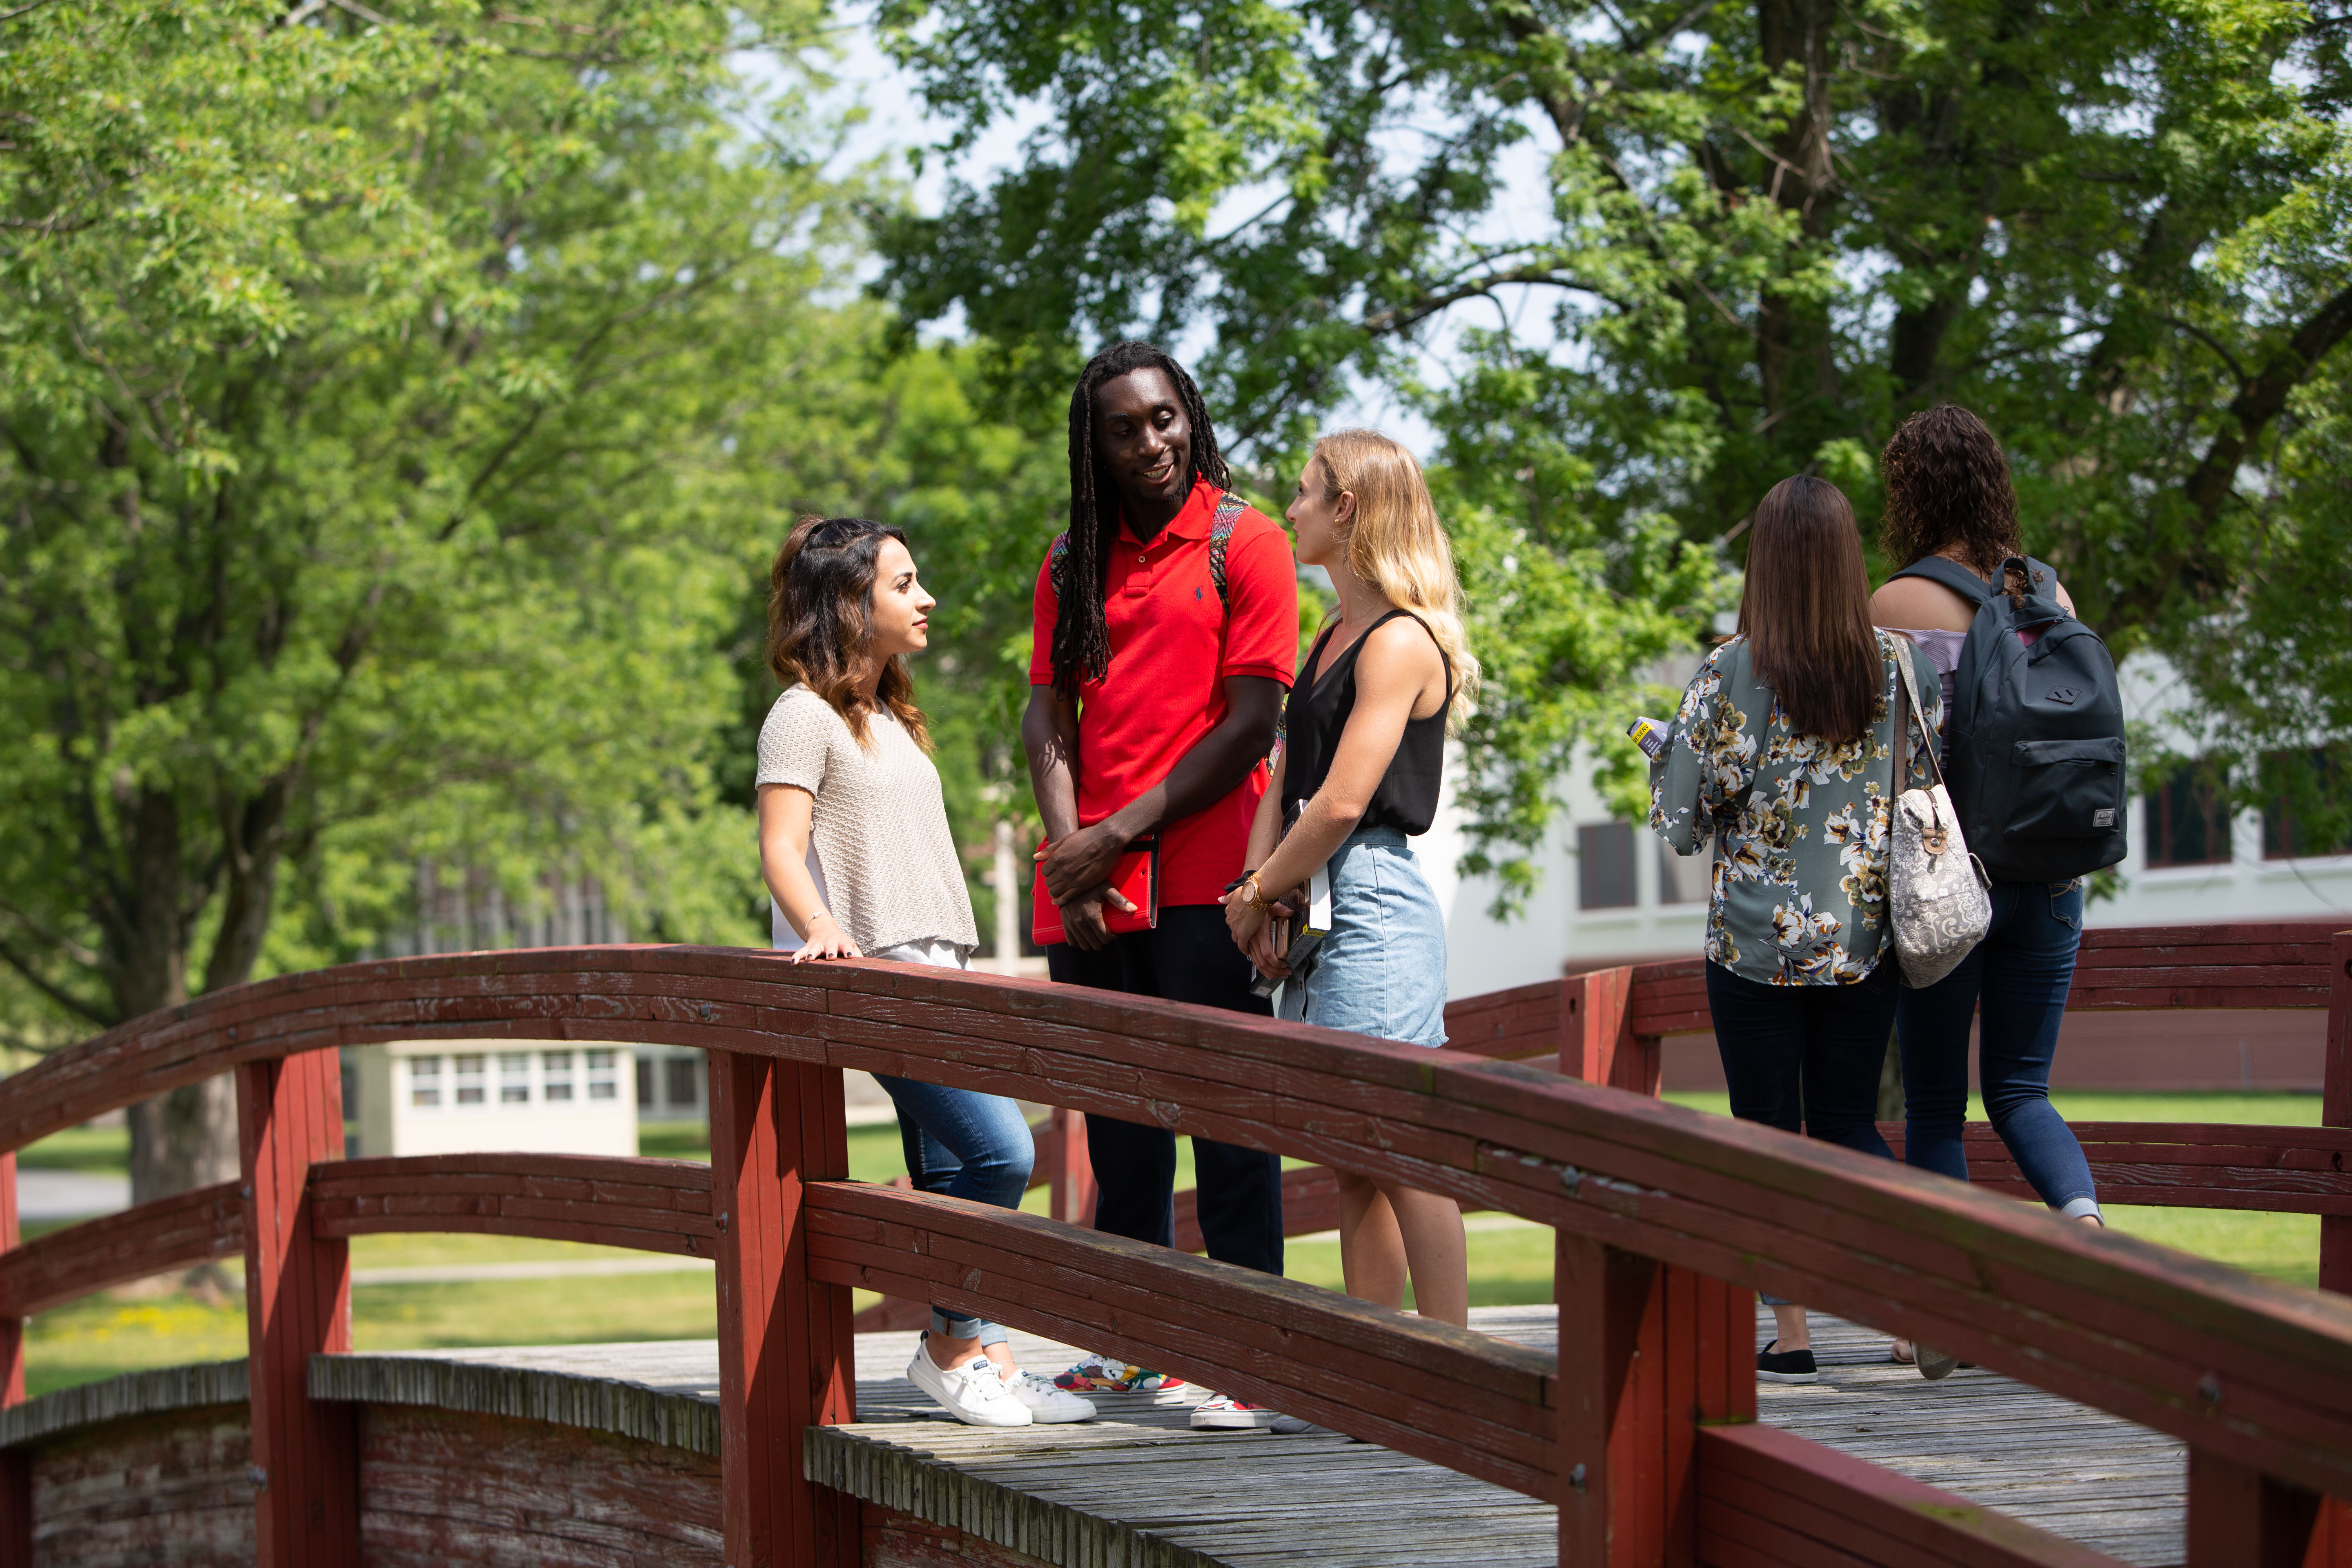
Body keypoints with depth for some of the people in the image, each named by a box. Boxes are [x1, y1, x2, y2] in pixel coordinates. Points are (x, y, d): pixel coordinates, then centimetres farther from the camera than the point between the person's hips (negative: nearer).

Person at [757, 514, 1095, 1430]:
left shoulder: (891, 719, 23)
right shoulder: (805, 716, -5)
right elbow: (782, 848, -13)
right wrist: (821, 928, -31)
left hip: (931, 973, 9)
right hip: (876, 975, -9)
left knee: (951, 1175, 4)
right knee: (998, 1151, -17)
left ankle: (980, 1354, 5)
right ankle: (953, 1345, -6)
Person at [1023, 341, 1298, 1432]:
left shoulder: (1243, 544, -1)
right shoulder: (1075, 562, 15)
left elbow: (1253, 723, -8)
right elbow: (1049, 711, 10)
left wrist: (1122, 832, -11)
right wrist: (1069, 850, -6)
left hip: (1202, 880, -5)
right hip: (1093, 886, 5)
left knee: (1225, 1116, -6)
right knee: (1118, 1119, 11)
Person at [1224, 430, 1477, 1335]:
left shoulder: (1401, 642, -11)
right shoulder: (1334, 639, 18)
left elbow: (1343, 802, -17)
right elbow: (1287, 777, 16)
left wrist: (1256, 895, -6)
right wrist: (1260, 887, 0)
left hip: (1374, 901, -10)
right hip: (1318, 909, 10)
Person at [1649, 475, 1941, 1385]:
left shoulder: (1730, 673, -12)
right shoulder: (1900, 664, -3)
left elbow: (1682, 822, -9)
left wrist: (1662, 752, 9)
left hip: (1757, 937, -3)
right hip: (1865, 936, 3)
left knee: (1768, 1136, 6)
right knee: (1849, 1130, 14)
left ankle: (1791, 1337, 5)